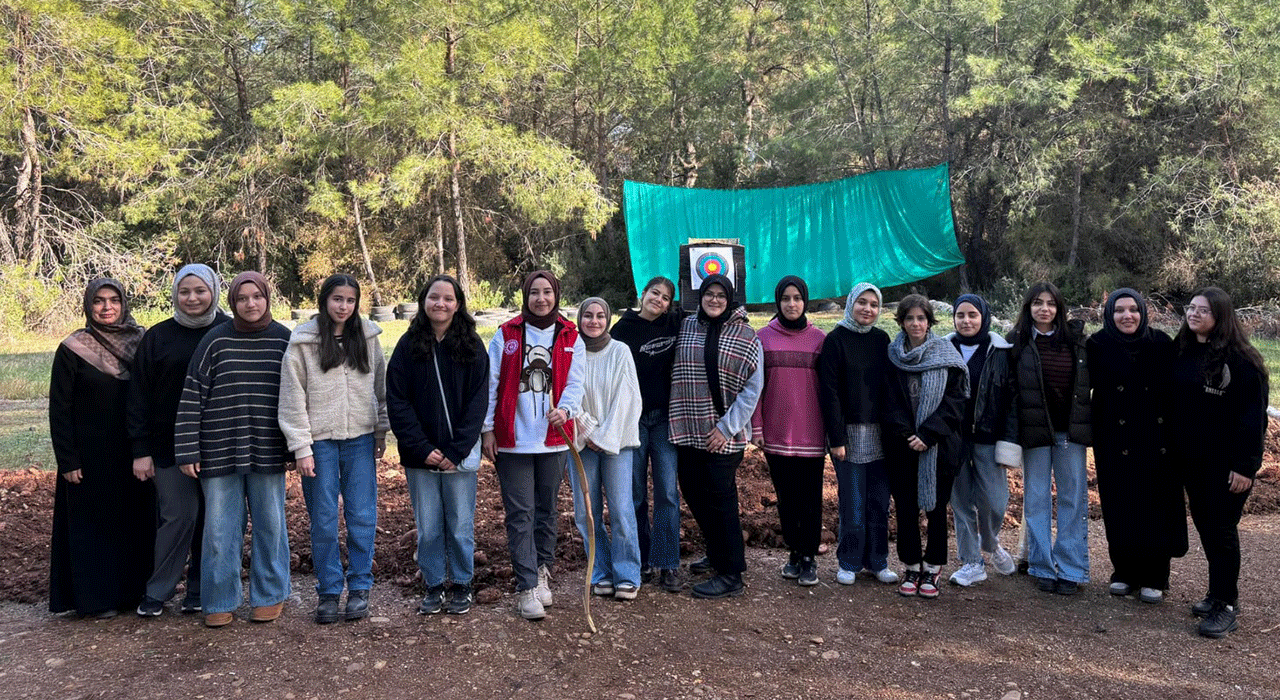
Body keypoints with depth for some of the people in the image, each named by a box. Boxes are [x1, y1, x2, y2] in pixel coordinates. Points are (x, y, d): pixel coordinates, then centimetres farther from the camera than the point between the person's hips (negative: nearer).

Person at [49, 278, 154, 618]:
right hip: (91, 456, -3)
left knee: (135, 519, 9)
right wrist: (67, 461, -9)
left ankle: (132, 588, 22)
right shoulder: (73, 349, -7)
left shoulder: (140, 342, 2)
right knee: (93, 522, 6)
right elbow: (59, 409, -6)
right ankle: (95, 597, 17)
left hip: (132, 453, 3)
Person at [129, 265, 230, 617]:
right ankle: (157, 592, 15)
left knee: (212, 518, 7)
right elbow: (138, 397, 3)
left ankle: (200, 591, 21)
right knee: (178, 516, -2)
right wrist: (141, 450, -2)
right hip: (170, 448, 0)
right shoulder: (158, 337, 2)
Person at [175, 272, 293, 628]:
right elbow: (192, 396, 0)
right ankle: (220, 601, 20)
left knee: (270, 525, 9)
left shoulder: (285, 340, 2)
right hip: (220, 452, 0)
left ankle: (270, 595, 25)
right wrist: (187, 451, -4)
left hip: (268, 452, 0)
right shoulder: (215, 340, -1)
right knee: (220, 528, 6)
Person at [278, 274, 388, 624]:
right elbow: (292, 398, -3)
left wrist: (381, 430, 10)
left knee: (362, 516, 2)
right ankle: (328, 591, 17)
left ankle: (359, 587, 14)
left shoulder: (368, 338, 6)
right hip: (320, 441, -2)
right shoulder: (302, 343, -3)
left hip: (360, 439, 2)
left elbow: (381, 386, 13)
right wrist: (301, 447, -7)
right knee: (323, 520, 4)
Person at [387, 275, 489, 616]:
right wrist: (422, 448, -10)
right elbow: (397, 401, -1)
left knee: (460, 525, 6)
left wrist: (457, 451, -11)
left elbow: (478, 401, -2)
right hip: (419, 456, 1)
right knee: (427, 527, 7)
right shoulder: (408, 345, 2)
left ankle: (461, 585, 23)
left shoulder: (471, 346, 1)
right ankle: (433, 586, 24)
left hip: (460, 455, -1)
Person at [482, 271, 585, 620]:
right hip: (512, 440, -1)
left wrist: (565, 410, -22)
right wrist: (487, 428, -1)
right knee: (520, 514, -2)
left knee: (546, 510, 14)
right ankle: (528, 588, 3)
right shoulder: (506, 334, 1)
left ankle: (542, 572, 31)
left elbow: (575, 382, -2)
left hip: (553, 438, 2)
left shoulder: (571, 337, 4)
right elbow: (491, 384, 2)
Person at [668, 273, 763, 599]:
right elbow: (676, 375, 11)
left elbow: (753, 387, -7)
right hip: (688, 429, 5)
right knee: (693, 493, 13)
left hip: (724, 434, -5)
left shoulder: (745, 335, -4)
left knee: (720, 499, -3)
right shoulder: (686, 327, 7)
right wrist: (678, 419, 3)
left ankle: (730, 575, 6)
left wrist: (726, 427, -12)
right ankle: (717, 553, 34)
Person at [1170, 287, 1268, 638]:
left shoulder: (1241, 359, -13)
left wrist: (1245, 464, -16)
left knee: (1221, 529, -2)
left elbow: (1253, 415, -14)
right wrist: (1173, 451, 8)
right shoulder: (1181, 352, 7)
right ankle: (1219, 593, 27)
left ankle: (1225, 605, 8)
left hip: (1227, 463, -6)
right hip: (1191, 459, 6)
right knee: (1204, 524, 13)